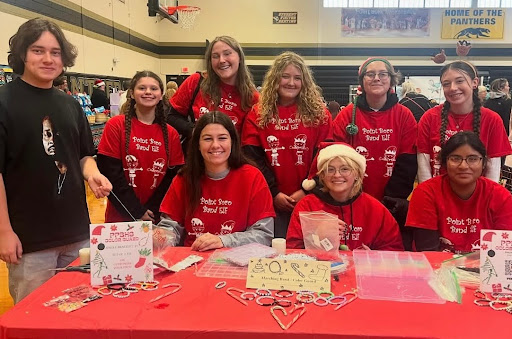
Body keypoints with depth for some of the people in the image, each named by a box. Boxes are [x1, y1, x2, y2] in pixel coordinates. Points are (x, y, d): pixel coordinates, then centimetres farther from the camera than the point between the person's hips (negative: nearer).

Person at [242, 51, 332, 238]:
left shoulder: (319, 114, 5)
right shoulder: (258, 114, 5)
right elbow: (254, 158, -1)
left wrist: (306, 190, -10)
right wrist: (274, 193, -9)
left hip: (308, 199, 0)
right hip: (271, 200, 0)